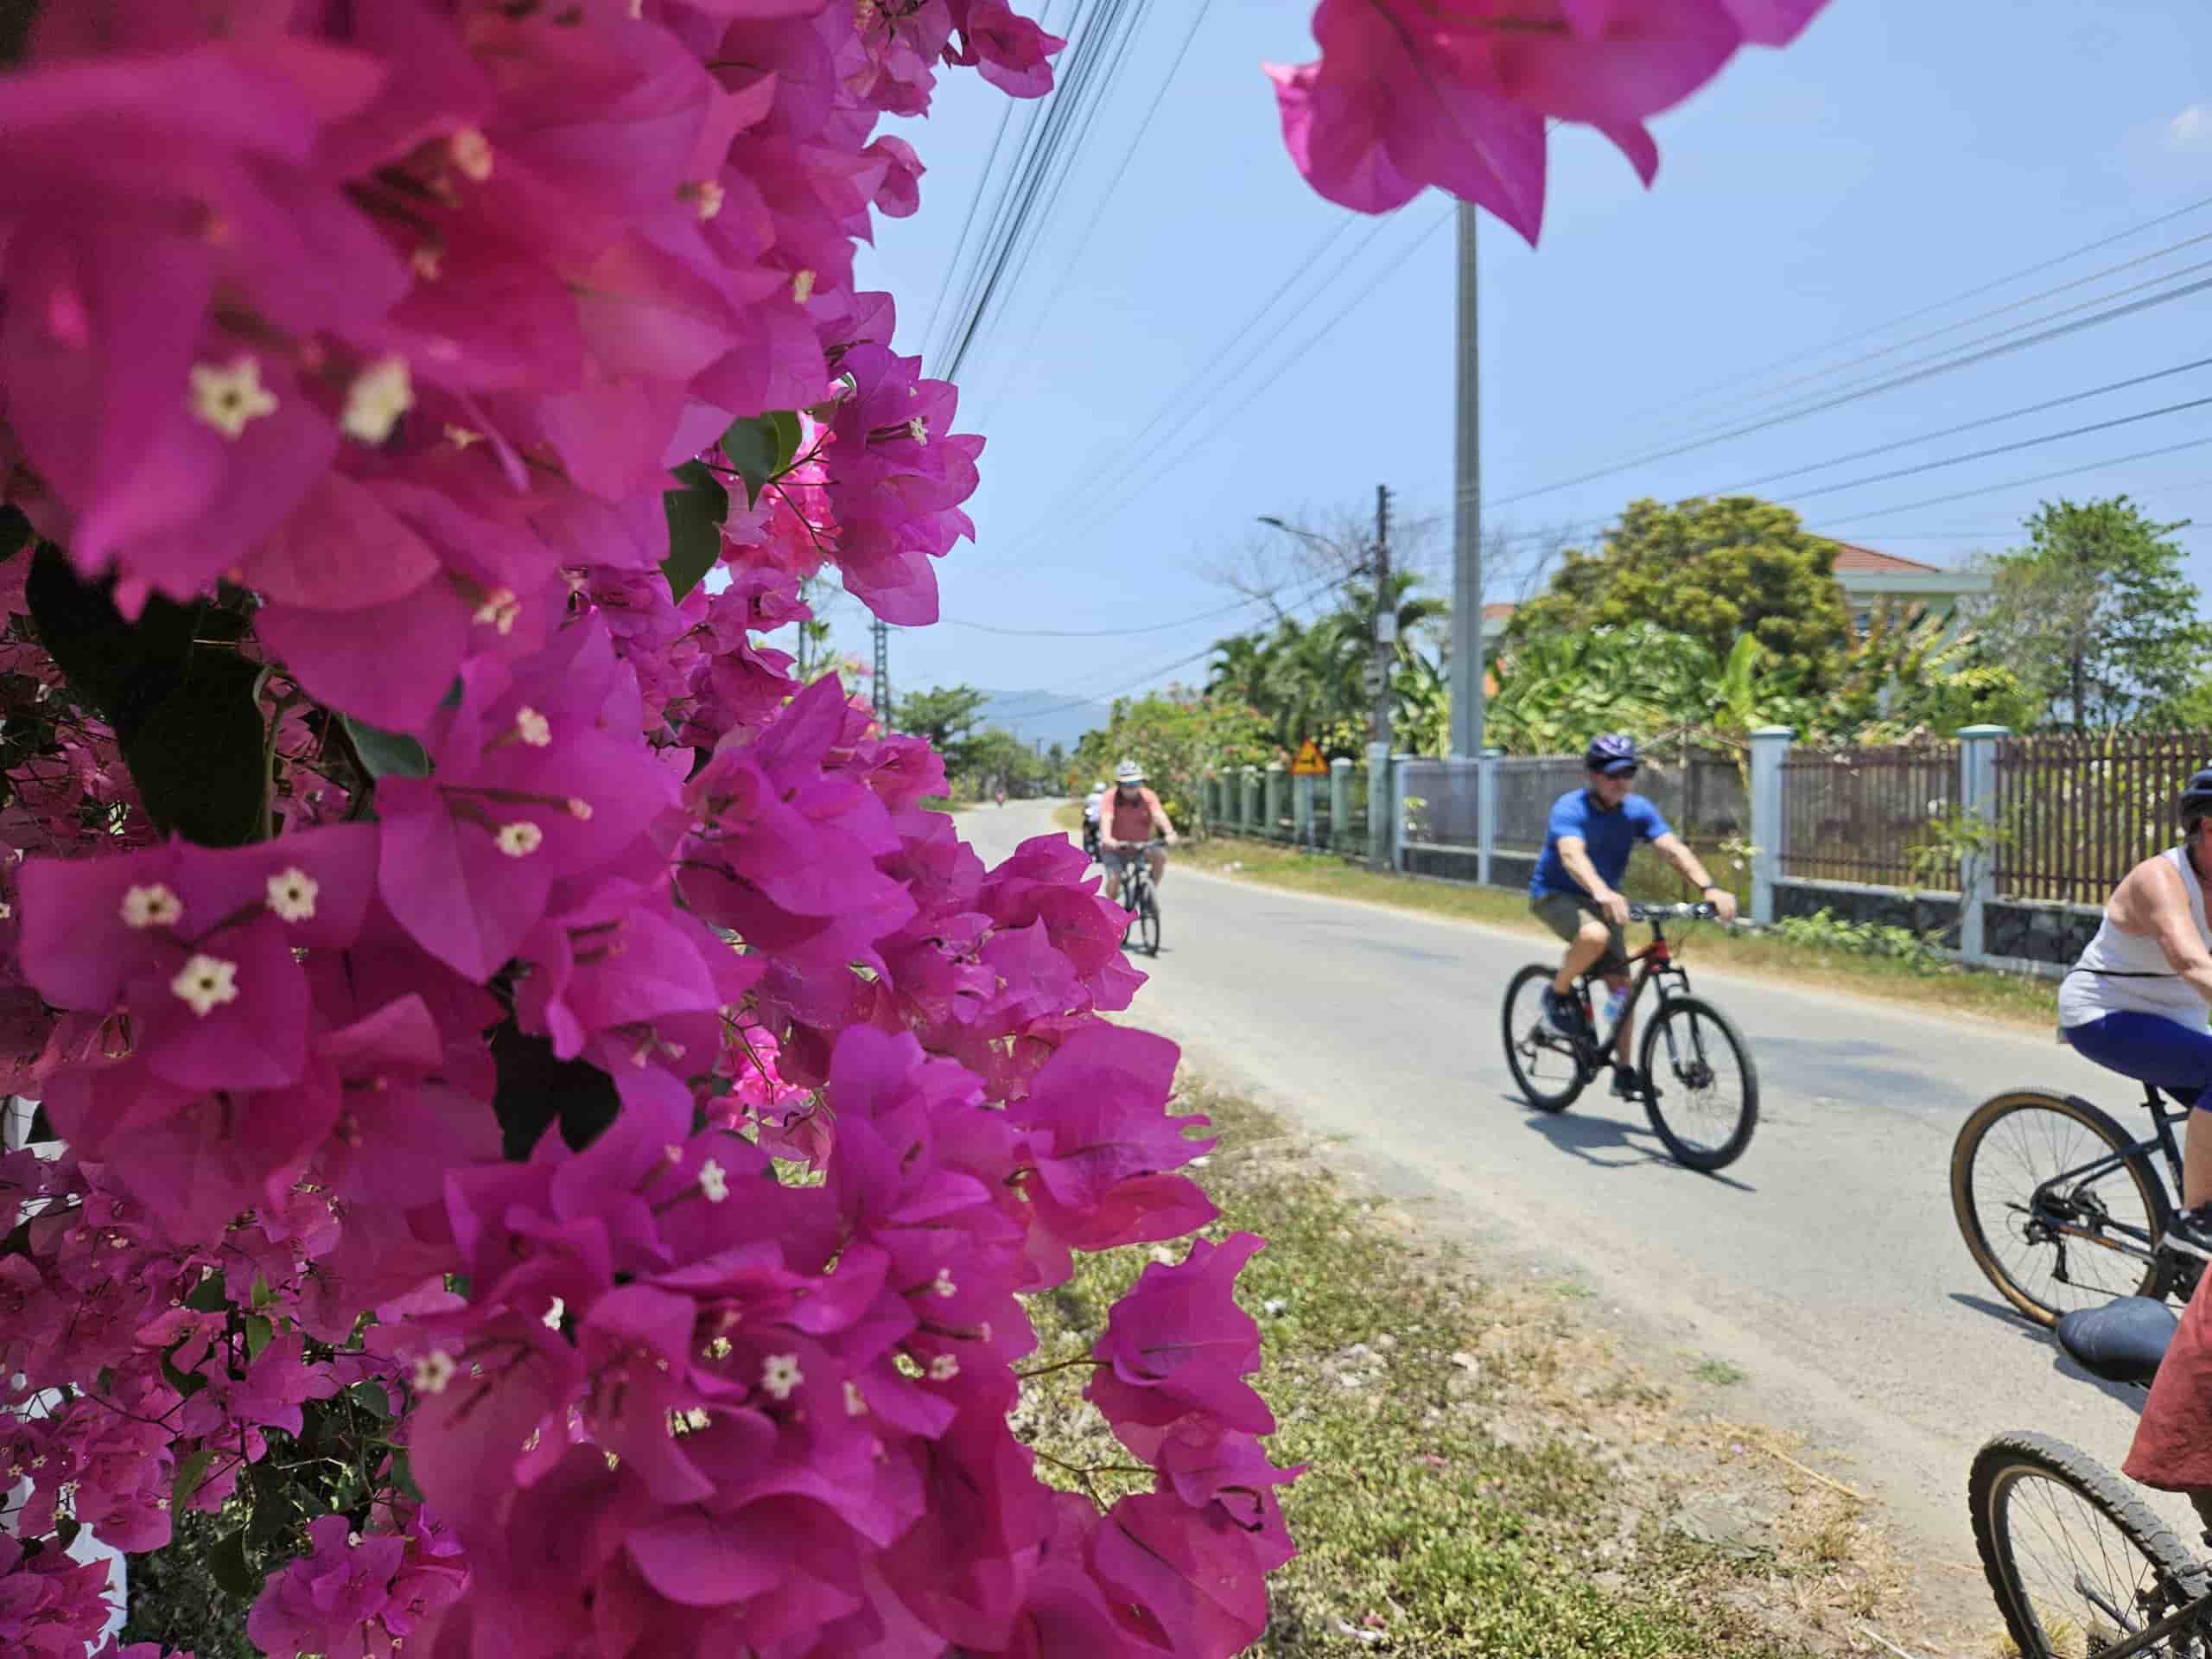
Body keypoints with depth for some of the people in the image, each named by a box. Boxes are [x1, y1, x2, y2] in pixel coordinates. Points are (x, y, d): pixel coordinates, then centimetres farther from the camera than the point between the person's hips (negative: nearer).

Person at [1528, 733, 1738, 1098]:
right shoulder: (1570, 808, -25)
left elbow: (1673, 849, -21)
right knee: (1595, 935, -36)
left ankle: (1624, 1072, 13)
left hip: (1601, 900, 6)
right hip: (1554, 895, -6)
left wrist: (1710, 888, -38)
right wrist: (1603, 893, -62)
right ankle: (1558, 993, -9)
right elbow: (1572, 855, -43)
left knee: (1621, 983, 0)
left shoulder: (1638, 809, -9)